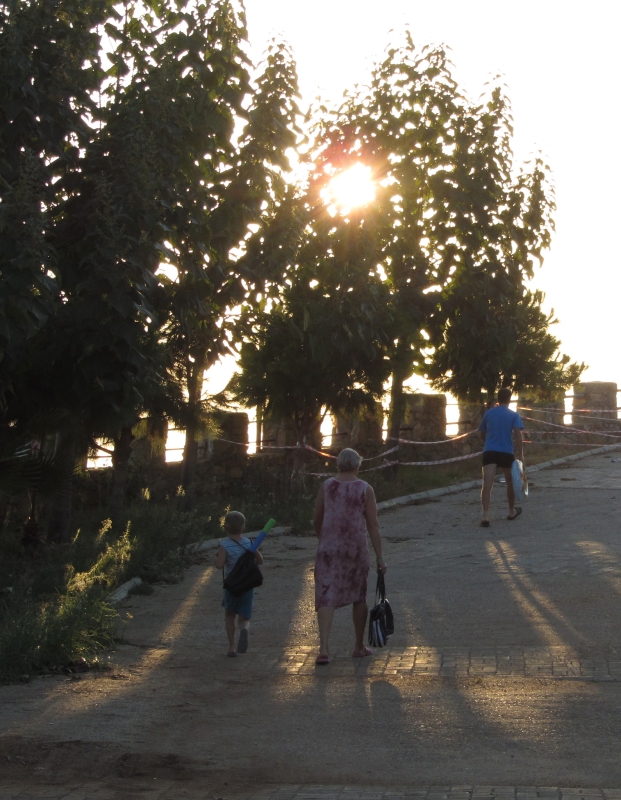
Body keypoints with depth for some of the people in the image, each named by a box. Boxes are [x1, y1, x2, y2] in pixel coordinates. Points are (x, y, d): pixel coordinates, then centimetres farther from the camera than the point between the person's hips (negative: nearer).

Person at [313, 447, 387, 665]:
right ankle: (359, 647, 27)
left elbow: (317, 520, 8)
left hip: (328, 548, 0)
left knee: (326, 597, -3)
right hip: (356, 548, 0)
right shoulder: (365, 489, -4)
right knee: (359, 597, 17)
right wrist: (380, 557, -2)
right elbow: (373, 525, -6)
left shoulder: (327, 486, 1)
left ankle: (324, 648, -18)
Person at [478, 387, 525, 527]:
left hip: (489, 451, 1)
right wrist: (520, 455, -9)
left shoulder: (488, 413, 12)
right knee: (510, 482, 21)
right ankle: (512, 511, 38)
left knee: (487, 484, -12)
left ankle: (485, 515, -27)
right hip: (506, 452, -1)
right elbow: (517, 435, -9)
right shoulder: (513, 415, 3)